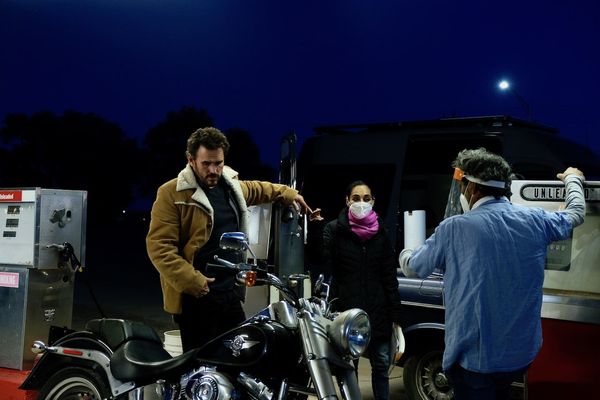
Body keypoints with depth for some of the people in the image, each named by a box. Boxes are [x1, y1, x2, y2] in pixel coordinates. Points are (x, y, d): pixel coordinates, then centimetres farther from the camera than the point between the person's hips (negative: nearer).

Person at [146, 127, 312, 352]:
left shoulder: (232, 186, 12)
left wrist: (288, 194, 43)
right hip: (196, 296, -7)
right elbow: (159, 246, -17)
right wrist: (190, 281, -24)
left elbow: (258, 189, 36)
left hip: (231, 293, 7)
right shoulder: (172, 194, -11)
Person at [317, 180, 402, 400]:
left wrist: (395, 314, 5)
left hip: (377, 312, 2)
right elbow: (322, 267, -10)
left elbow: (390, 276, 9)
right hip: (346, 310, -2)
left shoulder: (381, 232, 8)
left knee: (382, 365, 4)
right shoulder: (334, 230, -1)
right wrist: (315, 231, -22)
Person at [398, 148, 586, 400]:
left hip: (474, 358, -4)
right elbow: (576, 213, 20)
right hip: (523, 354, 4)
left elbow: (411, 268, 3)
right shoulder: (535, 220, -3)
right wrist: (573, 179, 41)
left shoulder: (454, 228, -13)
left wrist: (405, 253, 28)